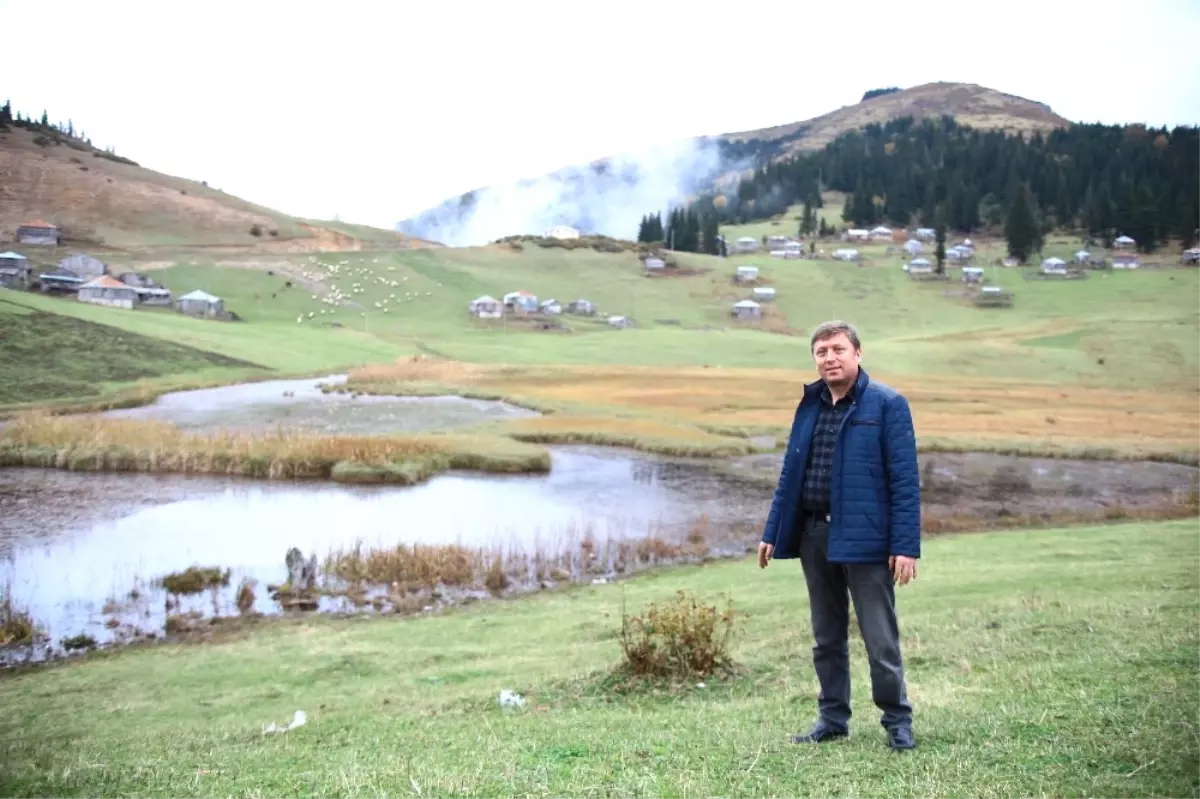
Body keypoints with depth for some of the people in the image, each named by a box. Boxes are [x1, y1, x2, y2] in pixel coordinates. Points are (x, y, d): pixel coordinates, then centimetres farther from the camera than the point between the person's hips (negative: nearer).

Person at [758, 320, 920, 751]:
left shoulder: (887, 404, -6)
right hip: (814, 536, 6)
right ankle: (833, 718, 28)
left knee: (880, 640, 2)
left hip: (864, 538, -5)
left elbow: (905, 480, -10)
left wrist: (906, 545, -15)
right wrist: (773, 533, 13)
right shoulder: (809, 404, 11)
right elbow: (790, 473, 15)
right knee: (827, 638, 15)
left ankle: (897, 721, 19)